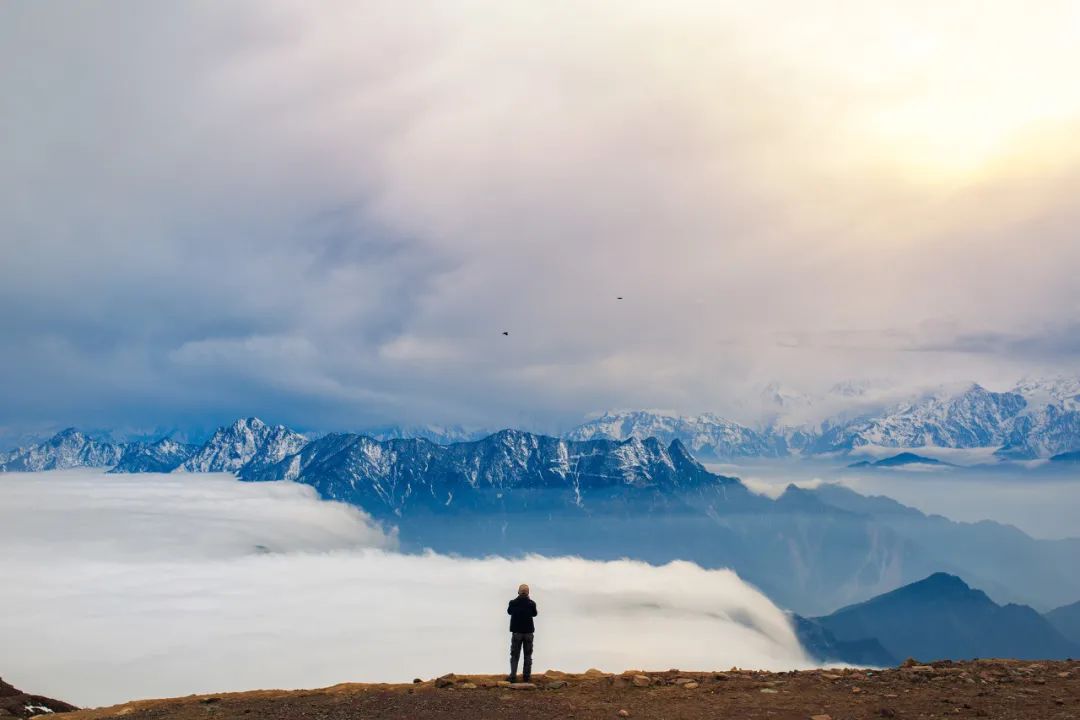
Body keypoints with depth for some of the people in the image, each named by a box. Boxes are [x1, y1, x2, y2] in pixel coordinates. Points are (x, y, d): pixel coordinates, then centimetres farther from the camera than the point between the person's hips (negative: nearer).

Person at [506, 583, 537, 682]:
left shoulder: (513, 603, -11)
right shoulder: (531, 603, -10)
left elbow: (509, 611, 9)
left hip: (516, 632, -1)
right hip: (528, 632, 1)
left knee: (514, 655, 7)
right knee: (528, 655, 13)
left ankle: (513, 676, -1)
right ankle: (526, 676, 11)